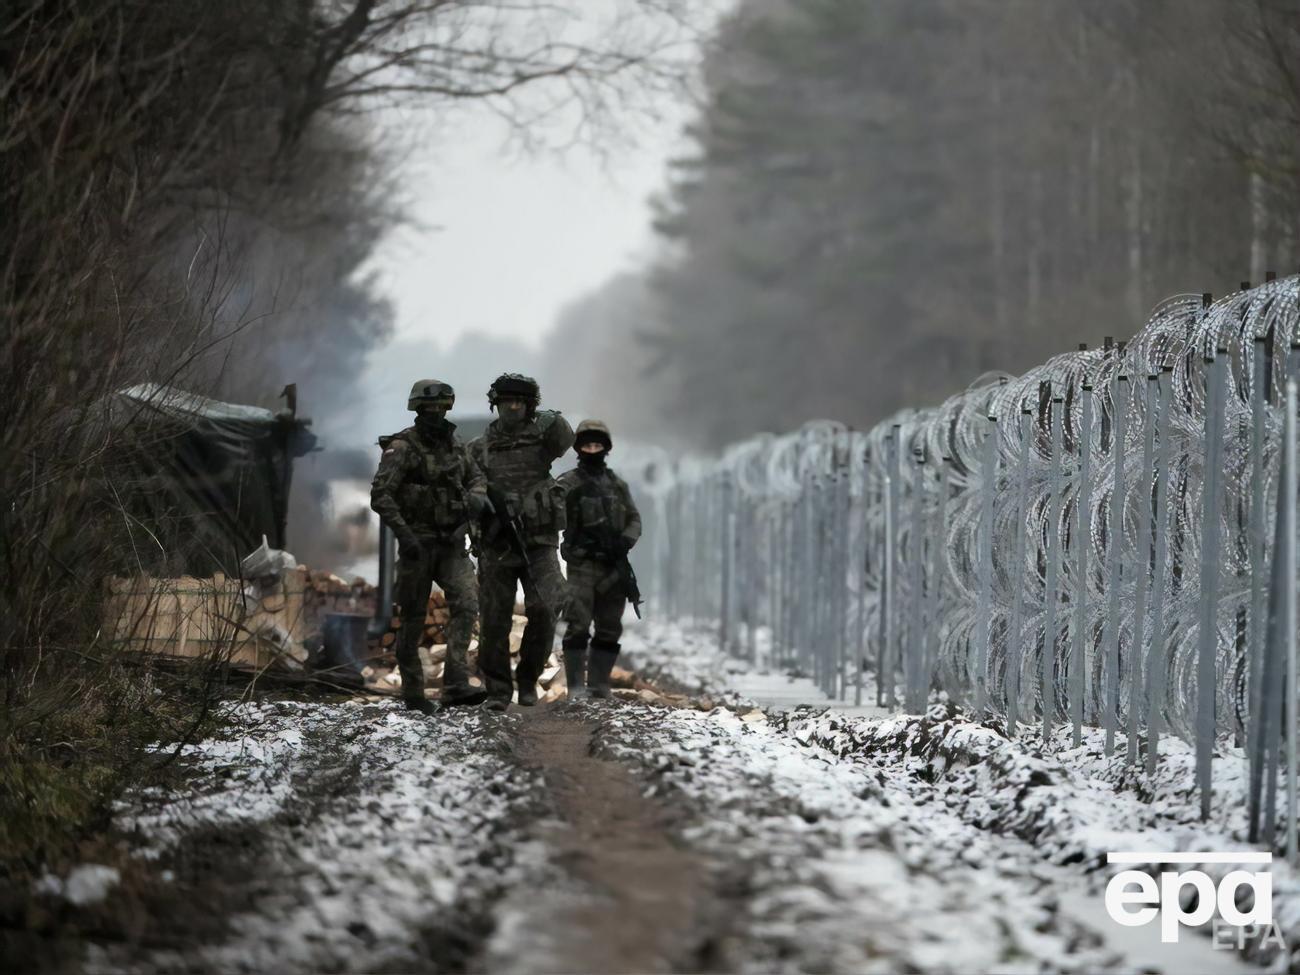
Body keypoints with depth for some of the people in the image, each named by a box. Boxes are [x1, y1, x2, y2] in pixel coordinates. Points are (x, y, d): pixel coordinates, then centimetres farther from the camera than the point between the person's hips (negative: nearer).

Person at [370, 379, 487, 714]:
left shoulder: (453, 444, 8)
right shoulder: (402, 448, -12)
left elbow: (476, 477, 18)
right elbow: (380, 495, -19)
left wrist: (476, 496, -6)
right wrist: (404, 533, -26)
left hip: (451, 543, 5)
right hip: (417, 544, -5)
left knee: (466, 603, -15)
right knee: (413, 619, 3)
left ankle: (455, 686, -19)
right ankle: (413, 693, 15)